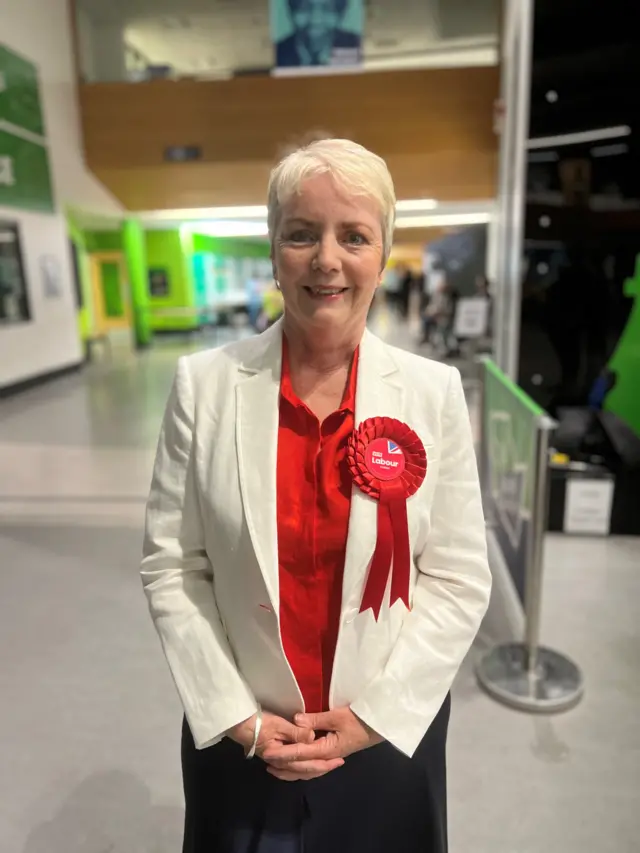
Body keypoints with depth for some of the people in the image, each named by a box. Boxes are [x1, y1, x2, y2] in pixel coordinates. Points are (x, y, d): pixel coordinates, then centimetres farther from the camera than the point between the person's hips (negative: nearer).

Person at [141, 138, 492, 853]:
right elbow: (171, 567, -7)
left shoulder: (435, 391, -10)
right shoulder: (203, 384, -11)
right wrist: (236, 716, -9)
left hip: (390, 732, 0)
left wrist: (373, 715, -10)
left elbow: (459, 579, -7)